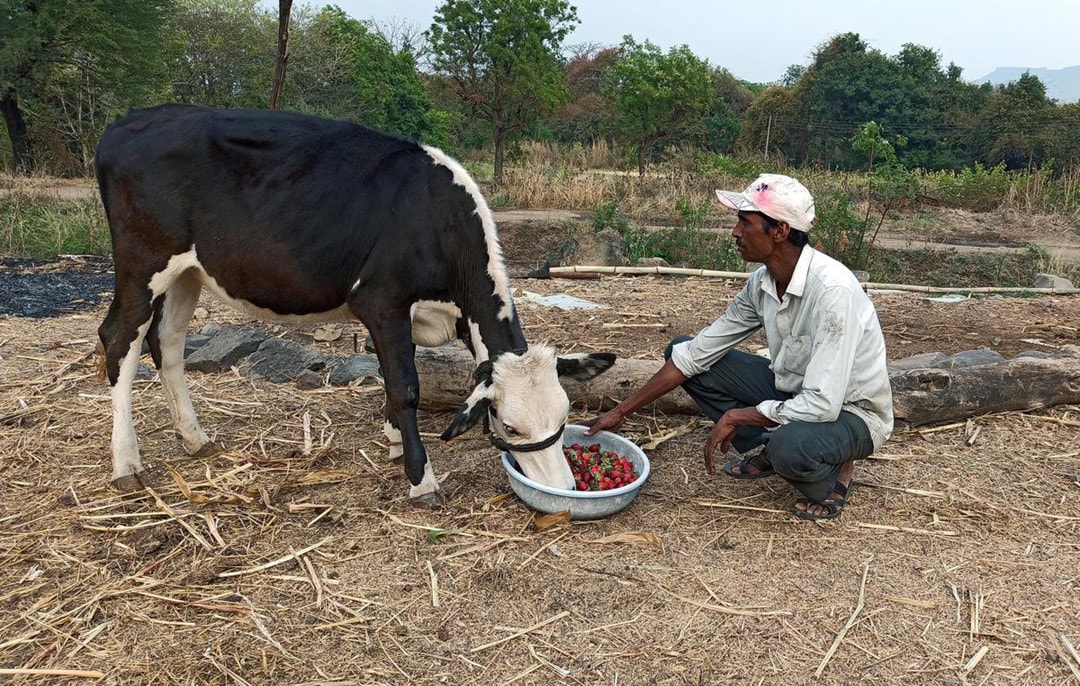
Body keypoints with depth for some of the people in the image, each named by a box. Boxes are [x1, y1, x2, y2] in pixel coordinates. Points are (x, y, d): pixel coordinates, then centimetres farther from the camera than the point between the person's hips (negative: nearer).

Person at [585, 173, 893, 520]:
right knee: (680, 349, -2)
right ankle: (766, 451, 5)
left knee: (789, 445, -42)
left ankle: (833, 473, -4)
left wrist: (735, 417, -21)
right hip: (795, 393, 7)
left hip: (851, 413, -7)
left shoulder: (832, 289, -31)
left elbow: (822, 406, -35)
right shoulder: (762, 283, -8)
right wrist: (621, 411, -3)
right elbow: (696, 352, -3)